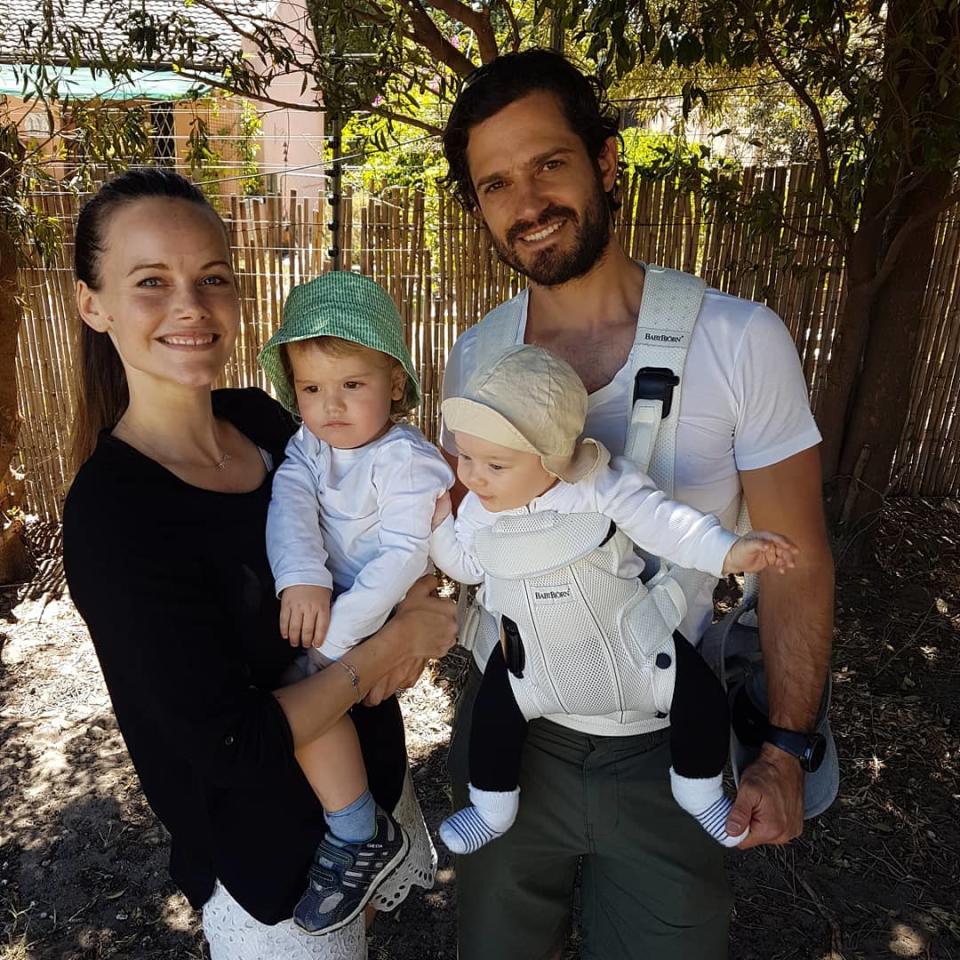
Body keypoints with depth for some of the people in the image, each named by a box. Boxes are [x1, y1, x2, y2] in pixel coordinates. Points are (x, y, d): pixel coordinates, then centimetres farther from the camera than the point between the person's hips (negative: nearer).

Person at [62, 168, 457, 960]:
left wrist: (411, 612, -14)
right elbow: (235, 748, -26)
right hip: (277, 863, -6)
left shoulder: (262, 419, -9)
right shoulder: (112, 515, -27)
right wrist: (389, 645, -18)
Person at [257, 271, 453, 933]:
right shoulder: (307, 445, 3)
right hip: (320, 601, 8)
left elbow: (403, 556, -24)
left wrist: (335, 631, -29)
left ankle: (362, 836, -4)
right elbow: (290, 505, -13)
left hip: (380, 614, -8)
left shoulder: (405, 458, -18)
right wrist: (301, 579, -31)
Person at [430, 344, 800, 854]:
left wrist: (729, 551, -40)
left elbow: (661, 520, -28)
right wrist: (438, 521, -10)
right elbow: (467, 565, 4)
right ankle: (492, 808, 30)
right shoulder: (478, 509, -11)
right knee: (493, 715, 1)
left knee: (702, 696, -1)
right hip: (532, 653, 2)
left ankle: (698, 788, 29)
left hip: (627, 637, -2)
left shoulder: (600, 486, -25)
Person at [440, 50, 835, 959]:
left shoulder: (740, 341, -16)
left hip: (668, 751, -2)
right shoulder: (474, 360, -6)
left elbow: (796, 562, -8)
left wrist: (785, 748, -11)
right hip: (506, 731, 3)